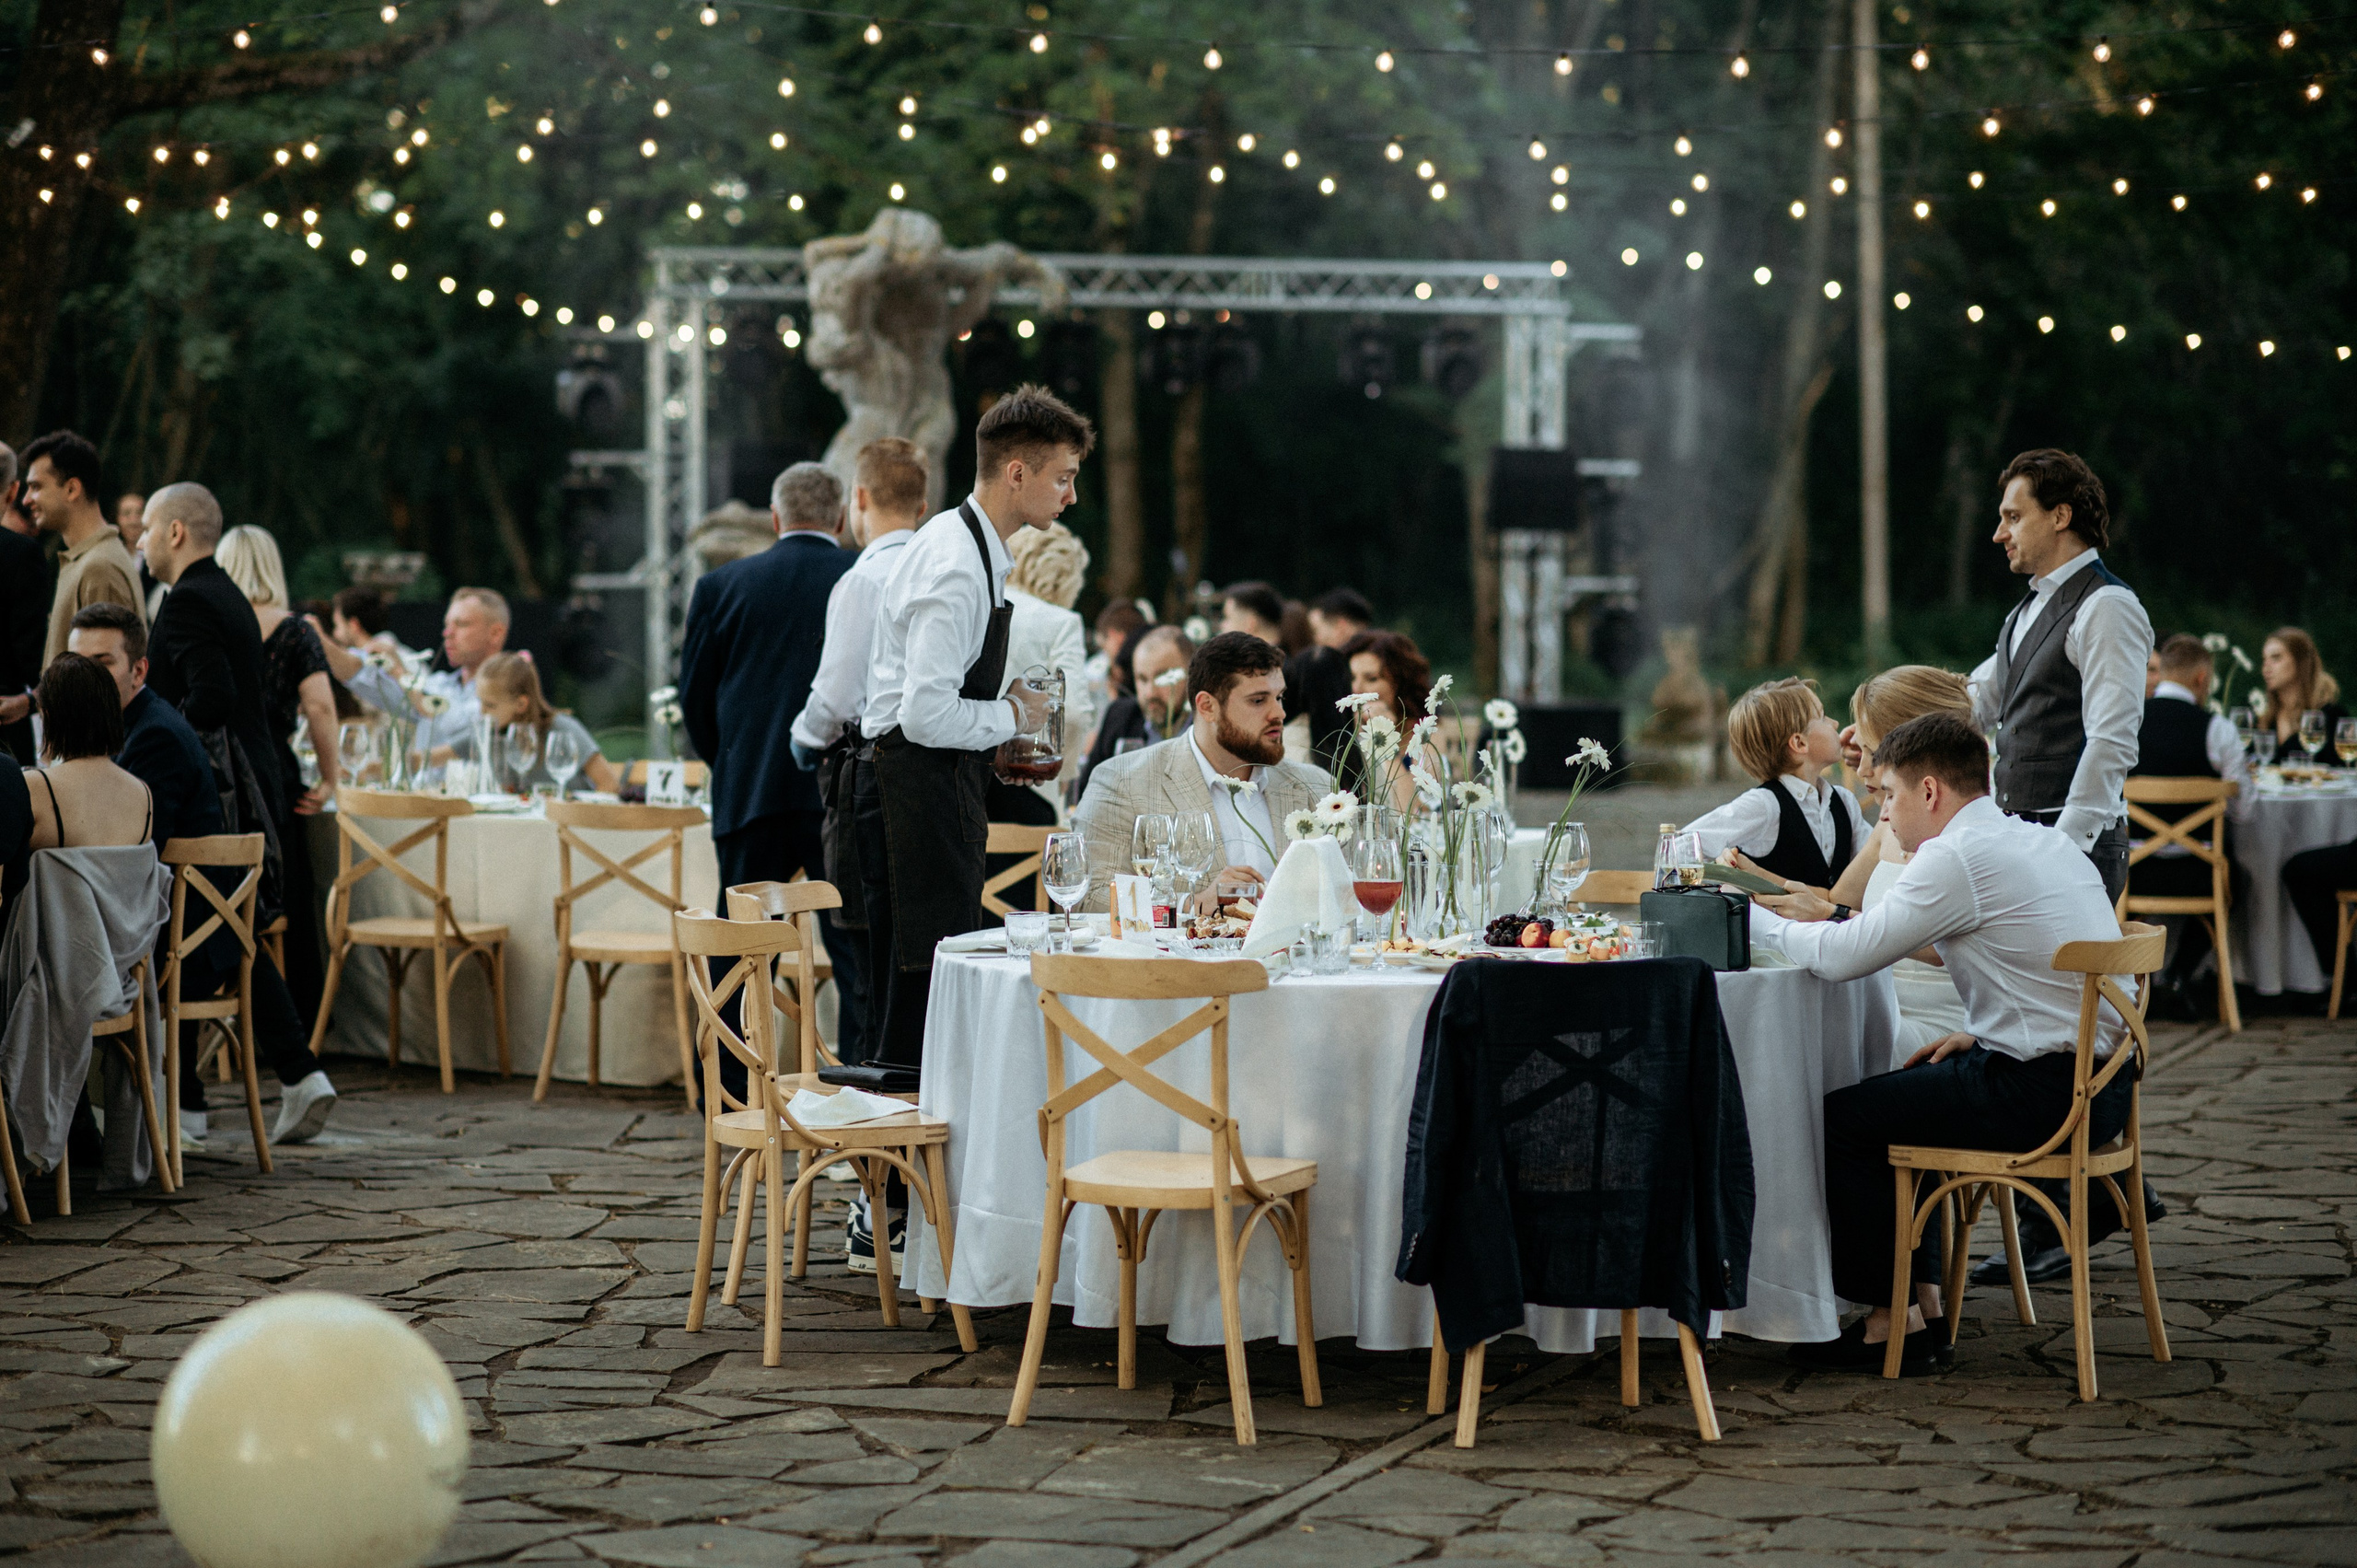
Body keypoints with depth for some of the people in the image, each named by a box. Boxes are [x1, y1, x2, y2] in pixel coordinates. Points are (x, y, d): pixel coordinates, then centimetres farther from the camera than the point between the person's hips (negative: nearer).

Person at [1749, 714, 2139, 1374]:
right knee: (1887, 1096, 24)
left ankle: (1894, 1320, 10)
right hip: (2098, 1081, 10)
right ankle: (1924, 1295, 23)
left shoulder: (1958, 855, -15)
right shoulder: (2044, 841, 14)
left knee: (1841, 1117, 2)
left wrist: (1750, 918, -1)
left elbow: (1840, 958, -15)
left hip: (2045, 1096, -10)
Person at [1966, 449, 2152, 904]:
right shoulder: (2030, 610, 19)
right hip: (2018, 833, 8)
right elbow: (1977, 702, 25)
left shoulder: (2108, 609, -10)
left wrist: (2063, 847, -22)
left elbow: (2112, 745, -18)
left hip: (2076, 841, -8)